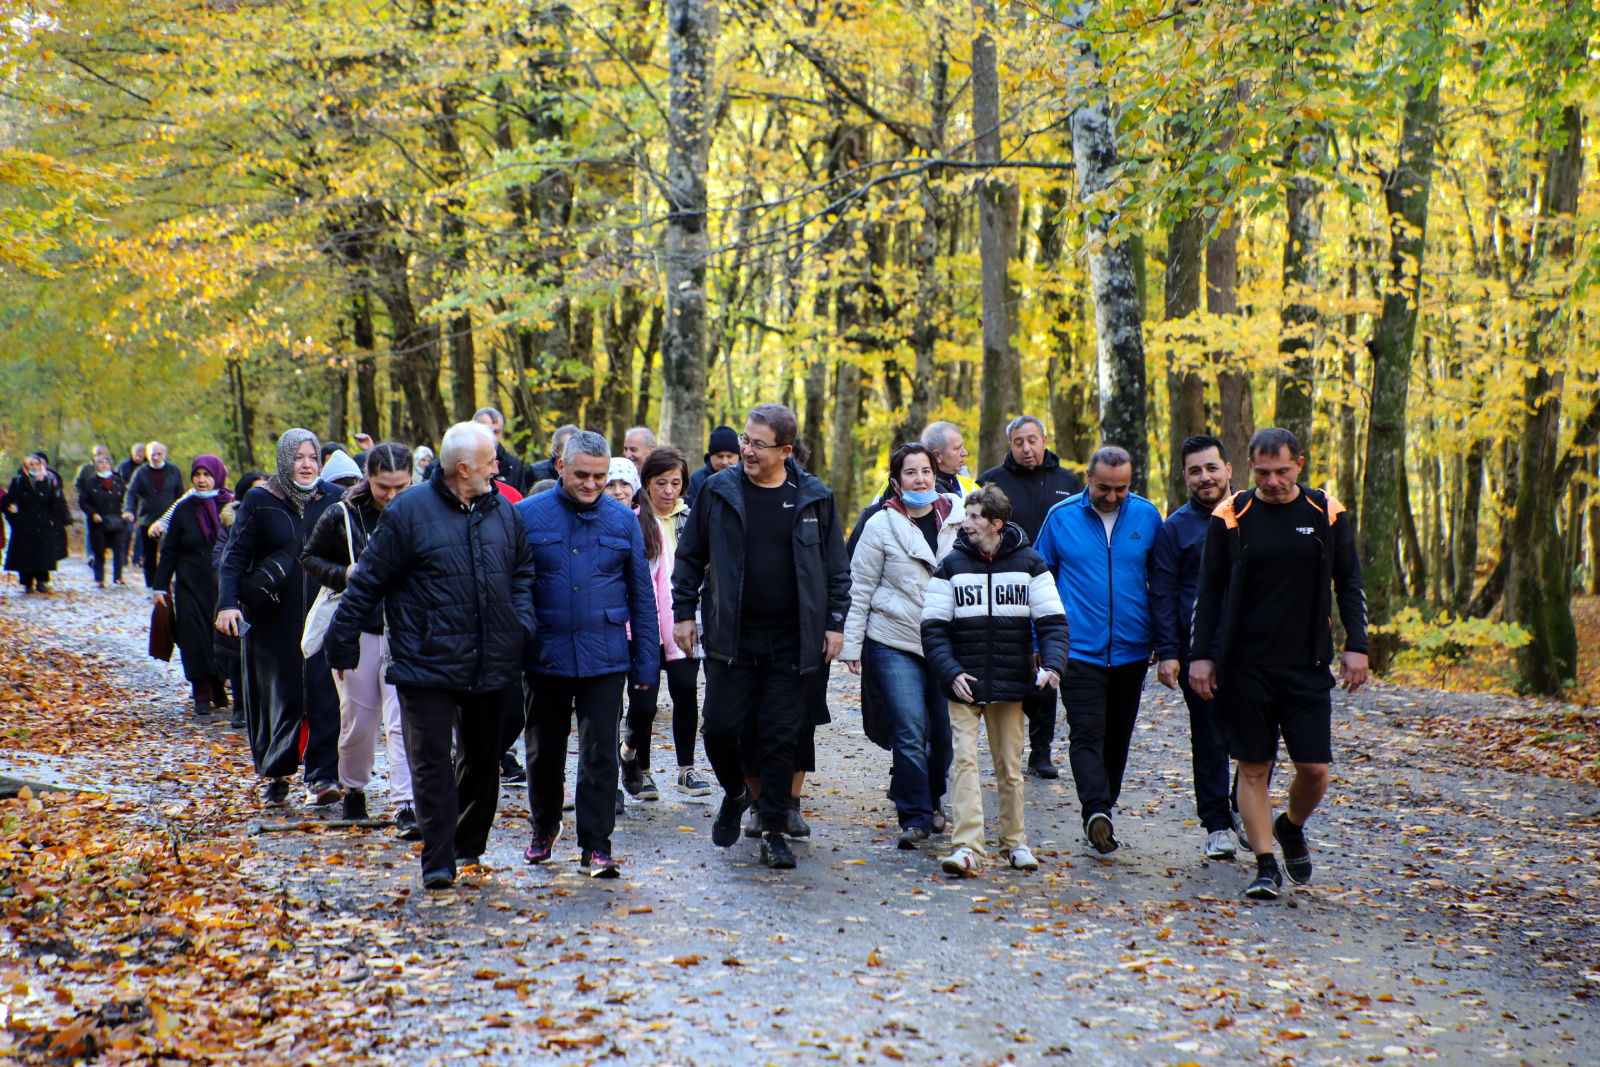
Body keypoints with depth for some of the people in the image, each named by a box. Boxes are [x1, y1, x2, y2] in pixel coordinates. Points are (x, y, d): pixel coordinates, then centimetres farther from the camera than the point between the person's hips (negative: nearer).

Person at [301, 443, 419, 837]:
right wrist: (344, 575, -8)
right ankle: (353, 790, 32)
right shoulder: (342, 516, -2)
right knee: (358, 716, 9)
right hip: (358, 628, 1)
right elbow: (310, 557, 10)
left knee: (403, 719, -9)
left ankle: (406, 805, -10)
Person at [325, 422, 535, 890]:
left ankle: (469, 845, 30)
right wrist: (342, 645, -2)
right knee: (432, 762, -8)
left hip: (490, 666, 5)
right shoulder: (409, 512, -7)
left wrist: (521, 625, 4)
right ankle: (438, 861, -4)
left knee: (483, 757, 14)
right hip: (427, 663, -5)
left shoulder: (503, 512, 8)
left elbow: (523, 573, 20)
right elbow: (367, 582, -3)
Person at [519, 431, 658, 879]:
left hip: (605, 657, 0)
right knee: (544, 750, 12)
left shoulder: (623, 520, 4)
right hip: (545, 655, 0)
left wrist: (646, 662, 4)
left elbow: (642, 596, 8)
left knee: (600, 753, -3)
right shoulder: (527, 515, -1)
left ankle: (596, 846, 4)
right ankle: (544, 829, 33)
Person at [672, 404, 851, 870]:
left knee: (780, 737, 1)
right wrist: (683, 612, 5)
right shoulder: (719, 490, 1)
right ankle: (735, 795, 29)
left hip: (790, 641, -1)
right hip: (731, 636, 1)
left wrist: (835, 622, 2)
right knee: (720, 727, -1)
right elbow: (690, 556, 9)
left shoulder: (815, 498, 1)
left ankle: (774, 832, 12)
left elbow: (836, 567, 7)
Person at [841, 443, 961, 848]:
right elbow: (860, 587, 1)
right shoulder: (881, 525, -2)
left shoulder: (957, 519, 6)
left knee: (946, 731, 6)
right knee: (910, 732, -10)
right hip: (894, 643, -3)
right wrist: (851, 644, -2)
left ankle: (931, 798, 30)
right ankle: (915, 817, 0)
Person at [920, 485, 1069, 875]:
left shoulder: (1029, 564, 2)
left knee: (1010, 766, 9)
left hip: (1011, 683, 1)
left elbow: (1052, 620, 2)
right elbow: (934, 627, 1)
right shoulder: (951, 565, 2)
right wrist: (950, 672, -12)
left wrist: (1052, 663, -15)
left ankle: (1015, 841, 24)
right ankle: (967, 847, -15)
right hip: (964, 683, 0)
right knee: (965, 759, -11)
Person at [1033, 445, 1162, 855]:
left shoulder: (1147, 516, 3)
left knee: (1117, 737, 11)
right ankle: (1097, 811, -25)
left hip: (1131, 649, 2)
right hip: (1079, 649, -2)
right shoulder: (1061, 517, -1)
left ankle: (1103, 809, 24)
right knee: (1087, 732, -14)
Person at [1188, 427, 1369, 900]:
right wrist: (1200, 655, -1)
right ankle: (1266, 865, 10)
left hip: (1307, 666, 1)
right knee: (1253, 768, 0)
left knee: (1314, 768, -1)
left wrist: (1355, 645, 1)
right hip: (1245, 666, -1)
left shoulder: (1327, 514, 3)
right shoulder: (1230, 516, 0)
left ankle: (1291, 828, 29)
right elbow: (1208, 591, 4)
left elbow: (1349, 583, 10)